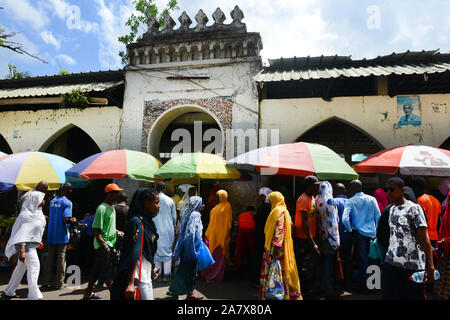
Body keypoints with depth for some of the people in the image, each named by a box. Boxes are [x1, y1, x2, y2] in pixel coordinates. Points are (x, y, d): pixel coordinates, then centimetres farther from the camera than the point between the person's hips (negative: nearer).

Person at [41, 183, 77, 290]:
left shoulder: (52, 201, 10)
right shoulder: (67, 202, -12)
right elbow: (66, 219, -22)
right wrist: (73, 220, -2)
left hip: (51, 234, 6)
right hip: (62, 235, -6)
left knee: (49, 258, 10)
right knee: (61, 258, 3)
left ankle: (45, 283, 13)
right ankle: (59, 283, 10)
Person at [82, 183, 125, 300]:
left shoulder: (112, 207, 12)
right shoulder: (102, 208, -17)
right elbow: (95, 229, -19)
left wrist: (116, 231, 10)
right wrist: (104, 244, -24)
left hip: (109, 244, 9)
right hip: (103, 245, -9)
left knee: (97, 269, 18)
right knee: (108, 272, -4)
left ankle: (88, 293, 31)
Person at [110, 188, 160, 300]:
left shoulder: (147, 221, 9)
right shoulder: (137, 223, -19)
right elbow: (133, 254, -23)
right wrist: (131, 283, -25)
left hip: (146, 276, 9)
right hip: (137, 278, -9)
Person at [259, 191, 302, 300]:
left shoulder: (279, 211, -14)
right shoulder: (279, 210, 16)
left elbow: (279, 230, -23)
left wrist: (276, 247, -27)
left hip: (276, 249, -10)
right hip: (272, 249, 10)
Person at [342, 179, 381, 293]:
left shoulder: (350, 201, -8)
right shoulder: (372, 199, 2)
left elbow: (345, 219, -19)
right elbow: (378, 217, 3)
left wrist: (350, 230, -3)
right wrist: (377, 231, 14)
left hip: (359, 233, -3)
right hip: (372, 233, 3)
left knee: (363, 260, 4)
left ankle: (364, 287, 11)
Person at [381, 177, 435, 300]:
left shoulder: (414, 208, -7)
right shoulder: (392, 209, 14)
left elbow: (424, 239, -12)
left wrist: (430, 267, -17)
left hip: (412, 266, -6)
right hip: (390, 263, 6)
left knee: (415, 296, 5)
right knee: (388, 296, 7)